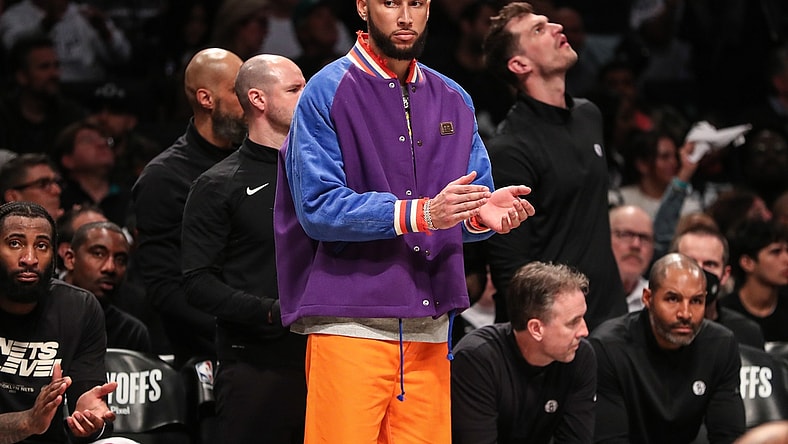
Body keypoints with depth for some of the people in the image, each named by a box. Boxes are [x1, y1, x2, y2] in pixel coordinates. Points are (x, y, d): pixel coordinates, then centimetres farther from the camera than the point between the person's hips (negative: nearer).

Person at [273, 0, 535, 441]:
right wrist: (420, 214, -21)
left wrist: (484, 214, -10)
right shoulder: (328, 92, -2)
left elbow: (468, 212, 15)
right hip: (350, 319, -5)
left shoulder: (454, 100, 16)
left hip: (431, 328, 5)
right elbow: (318, 208, -11)